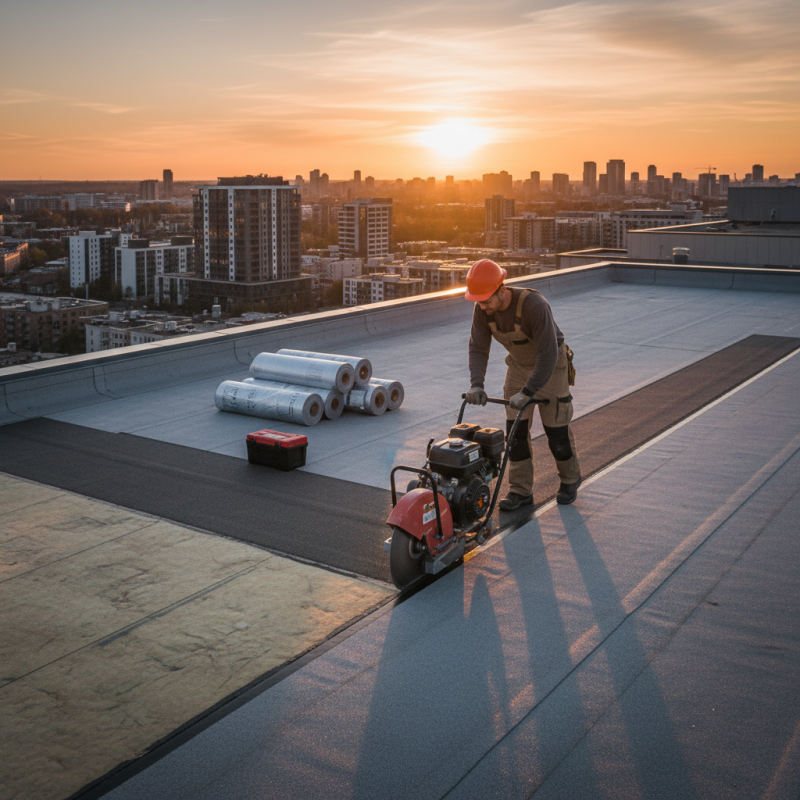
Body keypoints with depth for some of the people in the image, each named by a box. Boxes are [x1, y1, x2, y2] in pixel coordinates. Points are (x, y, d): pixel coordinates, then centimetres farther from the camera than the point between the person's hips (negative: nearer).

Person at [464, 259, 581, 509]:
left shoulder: (534, 305, -37)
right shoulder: (482, 309, -18)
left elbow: (548, 354, -37)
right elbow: (478, 348, -13)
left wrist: (527, 393, -39)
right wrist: (476, 385, -29)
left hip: (551, 366, -5)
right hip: (519, 365, 5)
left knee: (556, 429, 2)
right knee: (515, 429, 0)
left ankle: (570, 480, 26)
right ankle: (520, 491, 8)